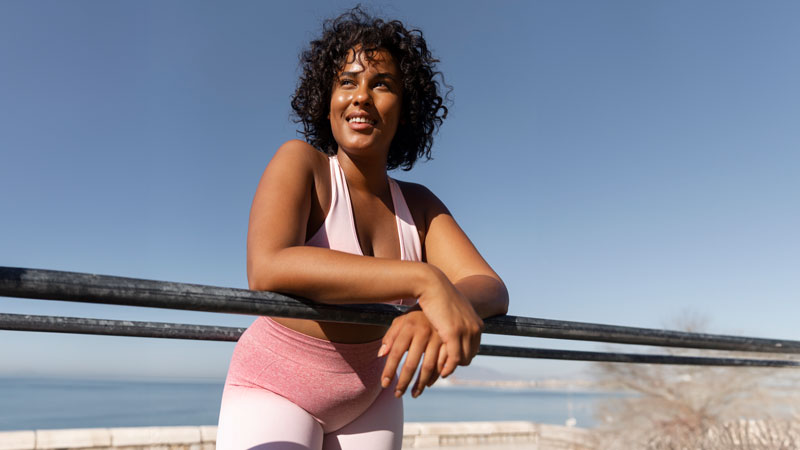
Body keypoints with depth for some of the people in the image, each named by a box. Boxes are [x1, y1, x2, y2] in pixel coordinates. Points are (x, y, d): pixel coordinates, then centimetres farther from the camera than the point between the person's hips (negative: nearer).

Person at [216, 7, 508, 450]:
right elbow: (267, 269, -34)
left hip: (371, 399, 5)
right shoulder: (300, 163, -15)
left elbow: (491, 289, -14)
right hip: (276, 389, -4)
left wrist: (437, 312, -38)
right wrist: (425, 280, -40)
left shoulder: (418, 205, -2)